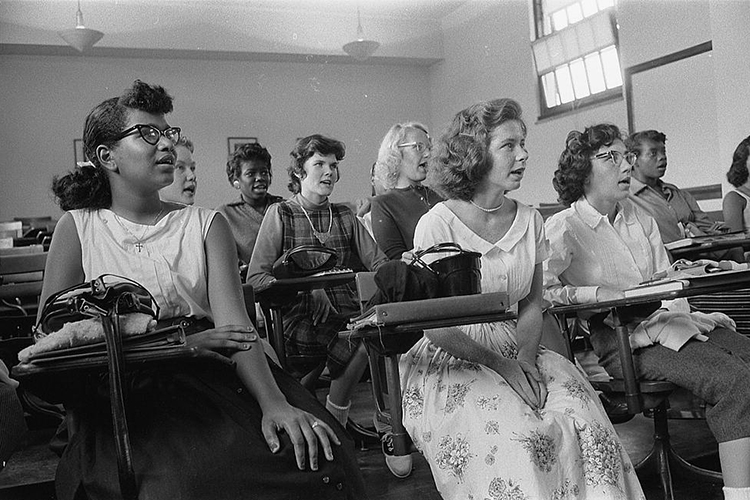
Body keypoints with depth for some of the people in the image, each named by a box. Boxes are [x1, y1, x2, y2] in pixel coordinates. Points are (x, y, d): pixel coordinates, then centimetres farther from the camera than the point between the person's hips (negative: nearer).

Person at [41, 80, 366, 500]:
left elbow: (233, 320, -3)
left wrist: (274, 402, -22)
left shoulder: (206, 225, 11)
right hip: (124, 393, -2)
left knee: (315, 456, -24)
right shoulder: (77, 228, 8)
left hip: (215, 375, 2)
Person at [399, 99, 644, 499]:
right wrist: (498, 364, -18)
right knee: (516, 435, -28)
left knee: (584, 420, -20)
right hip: (452, 361, -5)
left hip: (517, 352, 5)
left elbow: (531, 304, 10)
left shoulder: (530, 220, 6)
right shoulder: (437, 224, -10)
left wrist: (525, 356, -9)